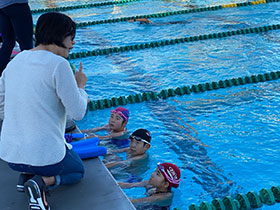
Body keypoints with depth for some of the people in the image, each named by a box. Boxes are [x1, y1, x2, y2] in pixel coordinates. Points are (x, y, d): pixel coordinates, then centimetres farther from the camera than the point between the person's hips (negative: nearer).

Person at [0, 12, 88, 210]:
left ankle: (26, 175, 12)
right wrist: (81, 85, 6)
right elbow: (78, 112, -13)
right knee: (78, 170, 26)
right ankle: (42, 181, -4)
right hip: (44, 155, -7)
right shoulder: (58, 65, -17)